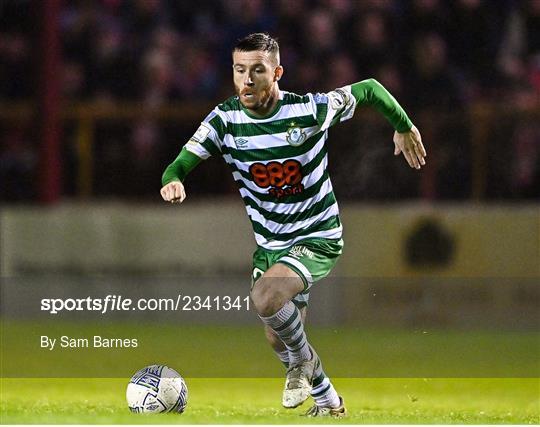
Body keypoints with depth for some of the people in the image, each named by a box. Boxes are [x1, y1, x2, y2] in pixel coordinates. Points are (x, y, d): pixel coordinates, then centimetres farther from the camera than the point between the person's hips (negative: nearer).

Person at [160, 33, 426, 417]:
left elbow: (370, 89, -5)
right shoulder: (225, 119, -11)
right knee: (277, 340, 13)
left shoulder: (311, 111, -20)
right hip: (269, 243, 6)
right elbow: (181, 164, -13)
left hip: (318, 238, -6)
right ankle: (328, 401, 39)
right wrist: (173, 181, -37)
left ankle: (303, 359, -1)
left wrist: (405, 128, 7)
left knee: (265, 298, -31)